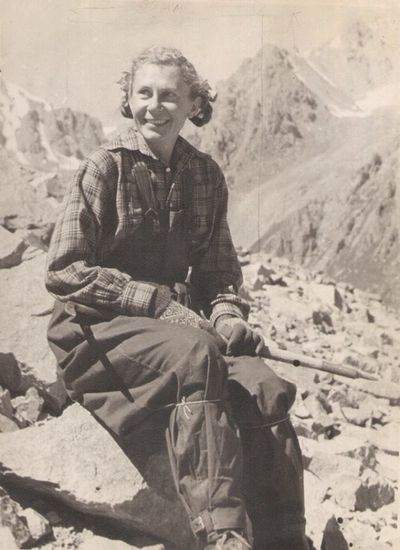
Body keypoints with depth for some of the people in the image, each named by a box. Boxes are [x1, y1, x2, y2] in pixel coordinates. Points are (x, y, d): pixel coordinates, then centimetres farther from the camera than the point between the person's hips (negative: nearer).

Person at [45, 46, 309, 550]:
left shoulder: (204, 175, 10)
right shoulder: (104, 168, -5)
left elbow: (218, 264, 18)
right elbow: (64, 271, -11)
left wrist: (225, 311, -5)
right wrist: (160, 304, -18)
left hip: (172, 321, 5)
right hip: (94, 330, -5)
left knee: (267, 389, -22)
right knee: (193, 353, -36)